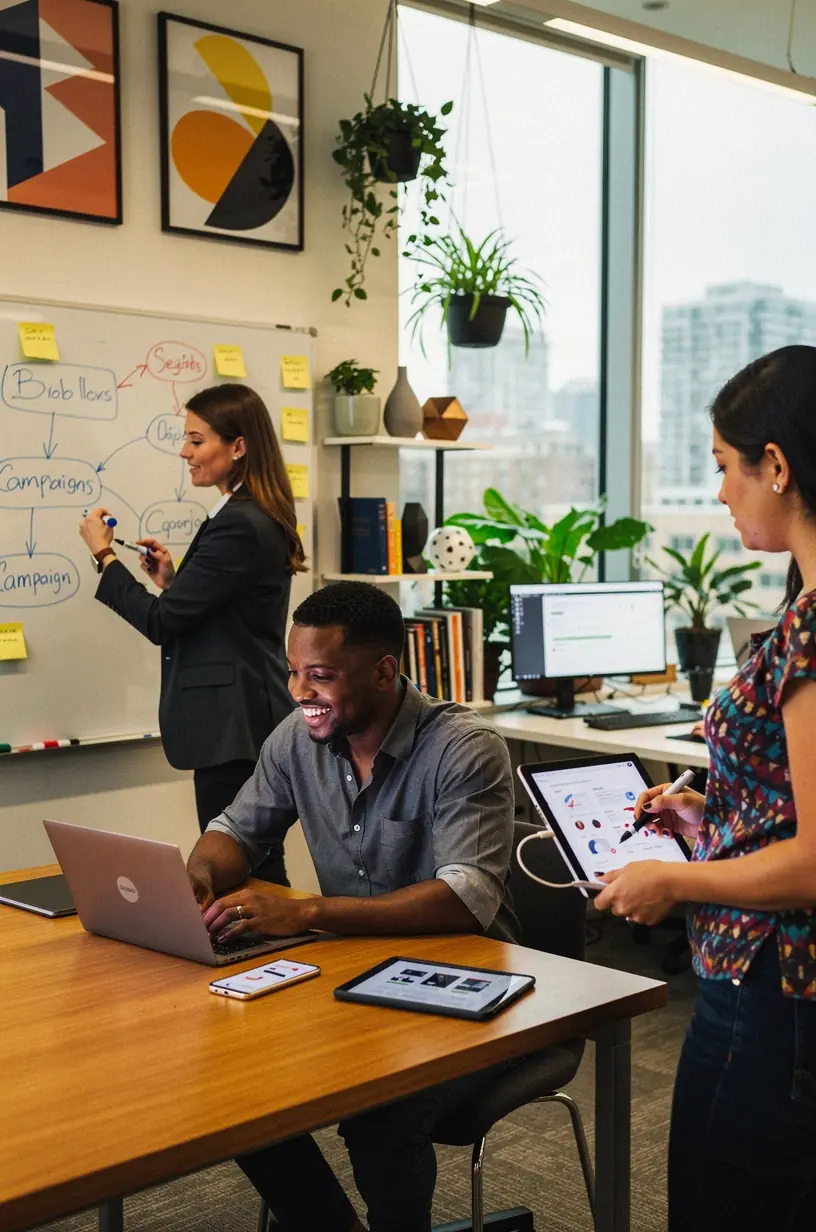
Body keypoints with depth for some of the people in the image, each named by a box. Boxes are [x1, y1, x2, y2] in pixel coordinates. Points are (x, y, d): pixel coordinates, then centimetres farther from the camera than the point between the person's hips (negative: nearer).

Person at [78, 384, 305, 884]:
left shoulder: (238, 525, -18)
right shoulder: (261, 519, 14)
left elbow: (162, 622, -17)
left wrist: (104, 554, -6)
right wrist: (173, 580, 5)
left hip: (233, 725, -11)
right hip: (247, 722, 11)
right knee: (257, 871, 15)